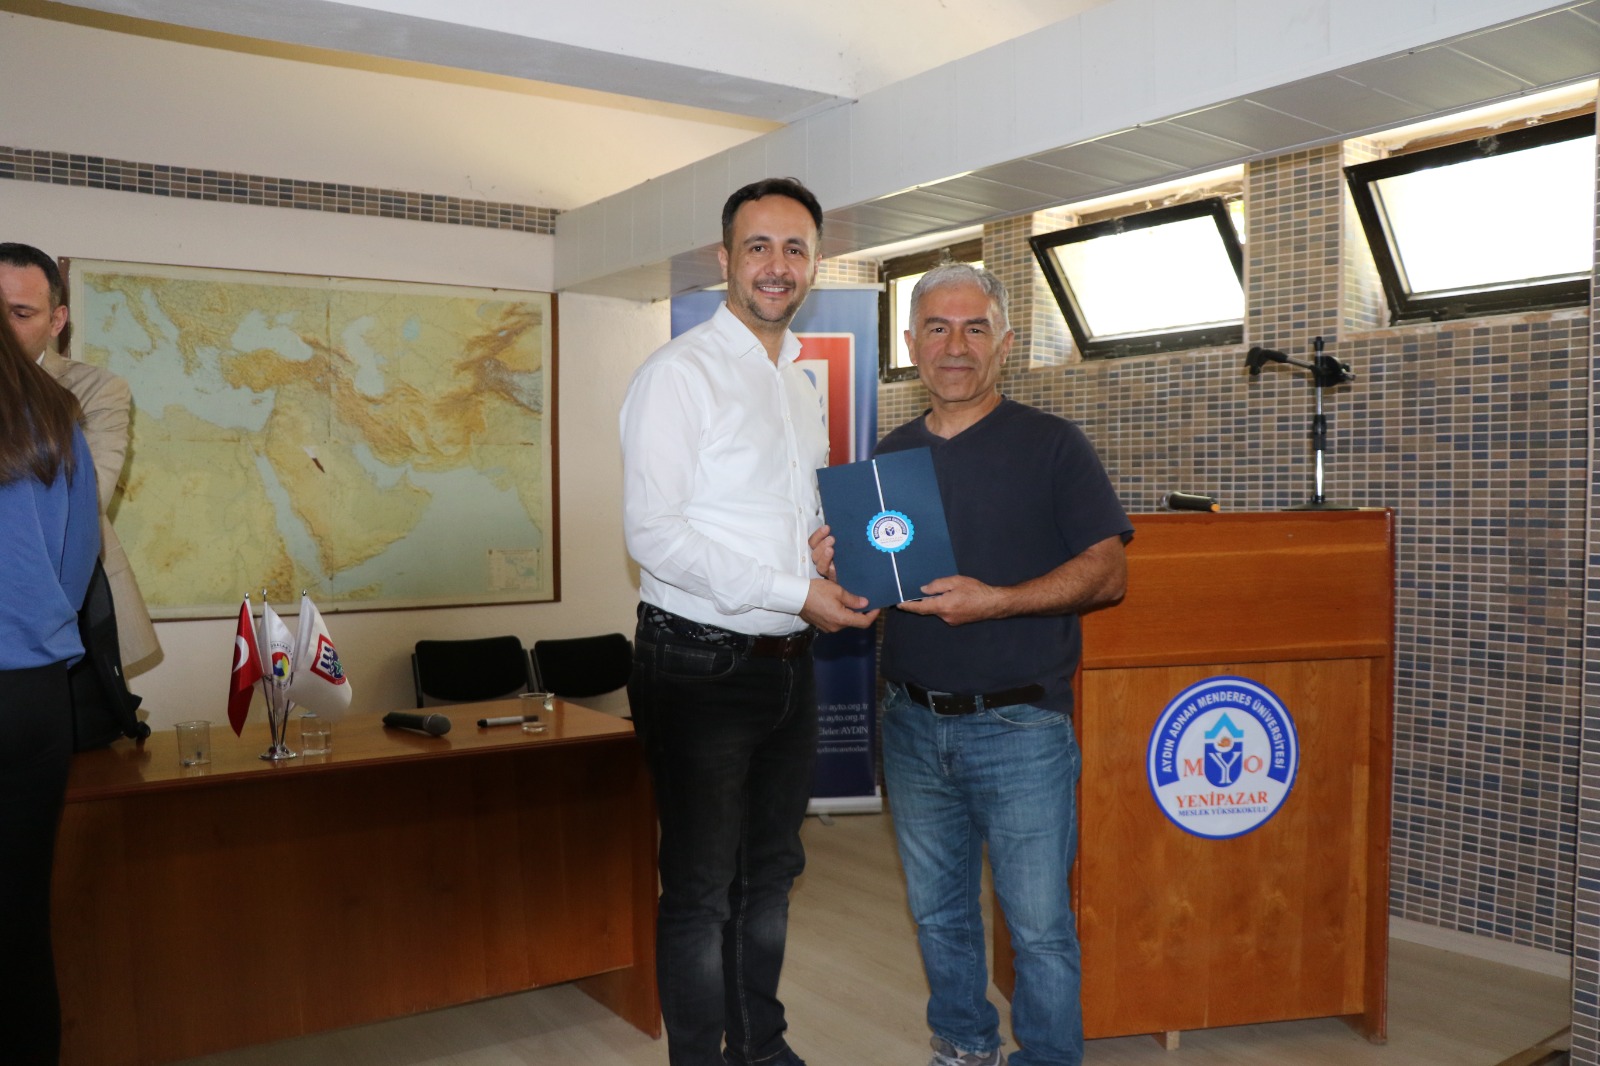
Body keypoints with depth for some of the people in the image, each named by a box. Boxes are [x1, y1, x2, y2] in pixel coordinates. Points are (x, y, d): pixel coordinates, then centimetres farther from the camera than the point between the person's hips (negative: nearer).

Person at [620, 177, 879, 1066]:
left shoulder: (804, 386, 14)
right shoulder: (680, 373, -11)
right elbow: (654, 533, -20)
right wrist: (795, 592, -21)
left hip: (790, 663, 8)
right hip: (702, 665, -8)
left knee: (771, 873, 19)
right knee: (702, 890, 4)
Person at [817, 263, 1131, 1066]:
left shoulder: (1051, 445, -3)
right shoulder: (889, 455, 9)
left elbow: (1107, 573, -9)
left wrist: (995, 601, -22)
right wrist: (834, 571, -8)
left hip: (1018, 726, -4)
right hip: (913, 724, 5)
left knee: (1039, 924, 3)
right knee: (939, 914, 17)